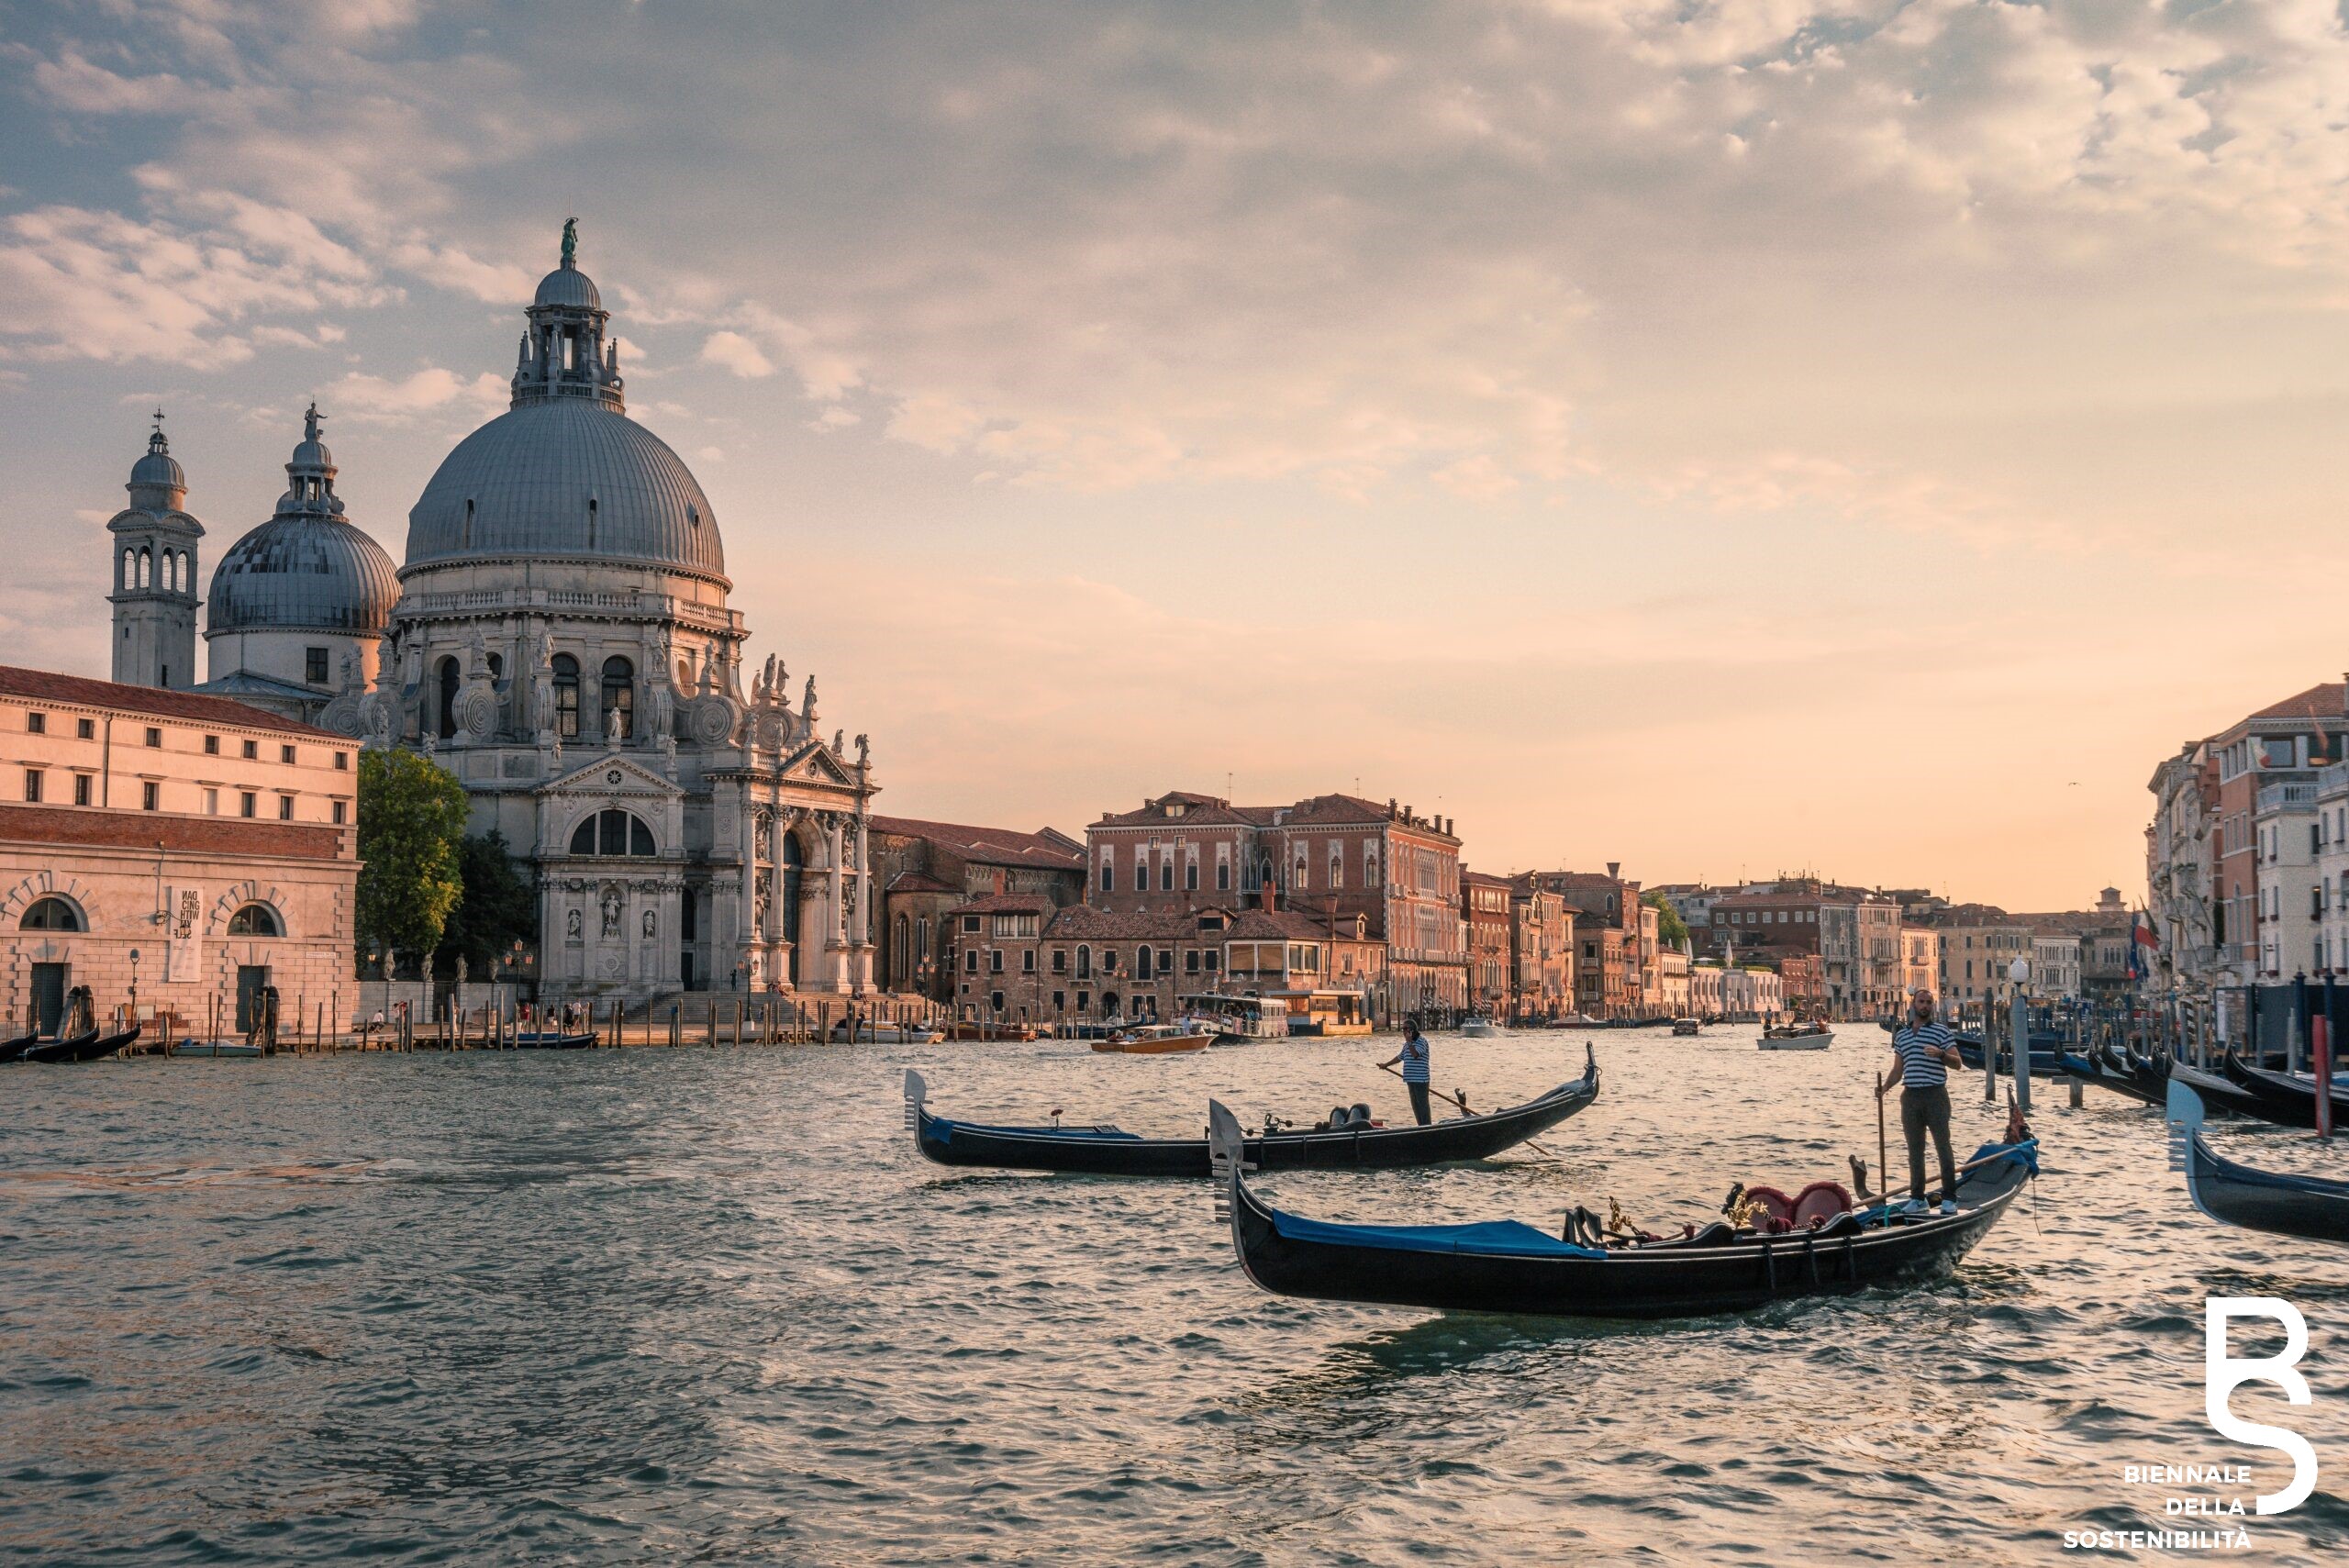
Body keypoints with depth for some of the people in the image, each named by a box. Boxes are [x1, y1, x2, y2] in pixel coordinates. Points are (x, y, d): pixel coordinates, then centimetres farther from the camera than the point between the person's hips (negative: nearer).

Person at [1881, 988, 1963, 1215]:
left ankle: (1949, 1198, 2)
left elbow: (1957, 1062, -3)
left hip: (1935, 1095, -4)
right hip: (1910, 1096, 4)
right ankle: (1917, 1198, 14)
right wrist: (1885, 1086, 0)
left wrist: (1940, 1054, -22)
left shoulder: (1941, 1030, 1)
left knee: (1943, 1147, -3)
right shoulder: (1902, 1034, 14)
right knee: (1915, 1150, 8)